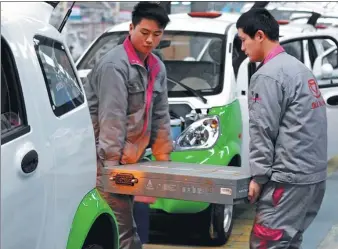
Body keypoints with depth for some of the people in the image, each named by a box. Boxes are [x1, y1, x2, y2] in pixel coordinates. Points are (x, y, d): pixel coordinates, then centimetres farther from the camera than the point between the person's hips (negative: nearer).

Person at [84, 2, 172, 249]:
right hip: (107, 157, -8)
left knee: (124, 227, 12)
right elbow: (112, 118, -19)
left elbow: (160, 116, 14)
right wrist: (112, 163, -21)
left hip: (131, 158, 8)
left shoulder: (157, 68, 12)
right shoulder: (115, 64, -15)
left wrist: (164, 159, 12)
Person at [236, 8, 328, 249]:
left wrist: (258, 176, -7)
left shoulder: (267, 75, -12)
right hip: (315, 175, 10)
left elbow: (263, 130, -14)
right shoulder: (299, 68, 17)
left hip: (290, 178, -10)